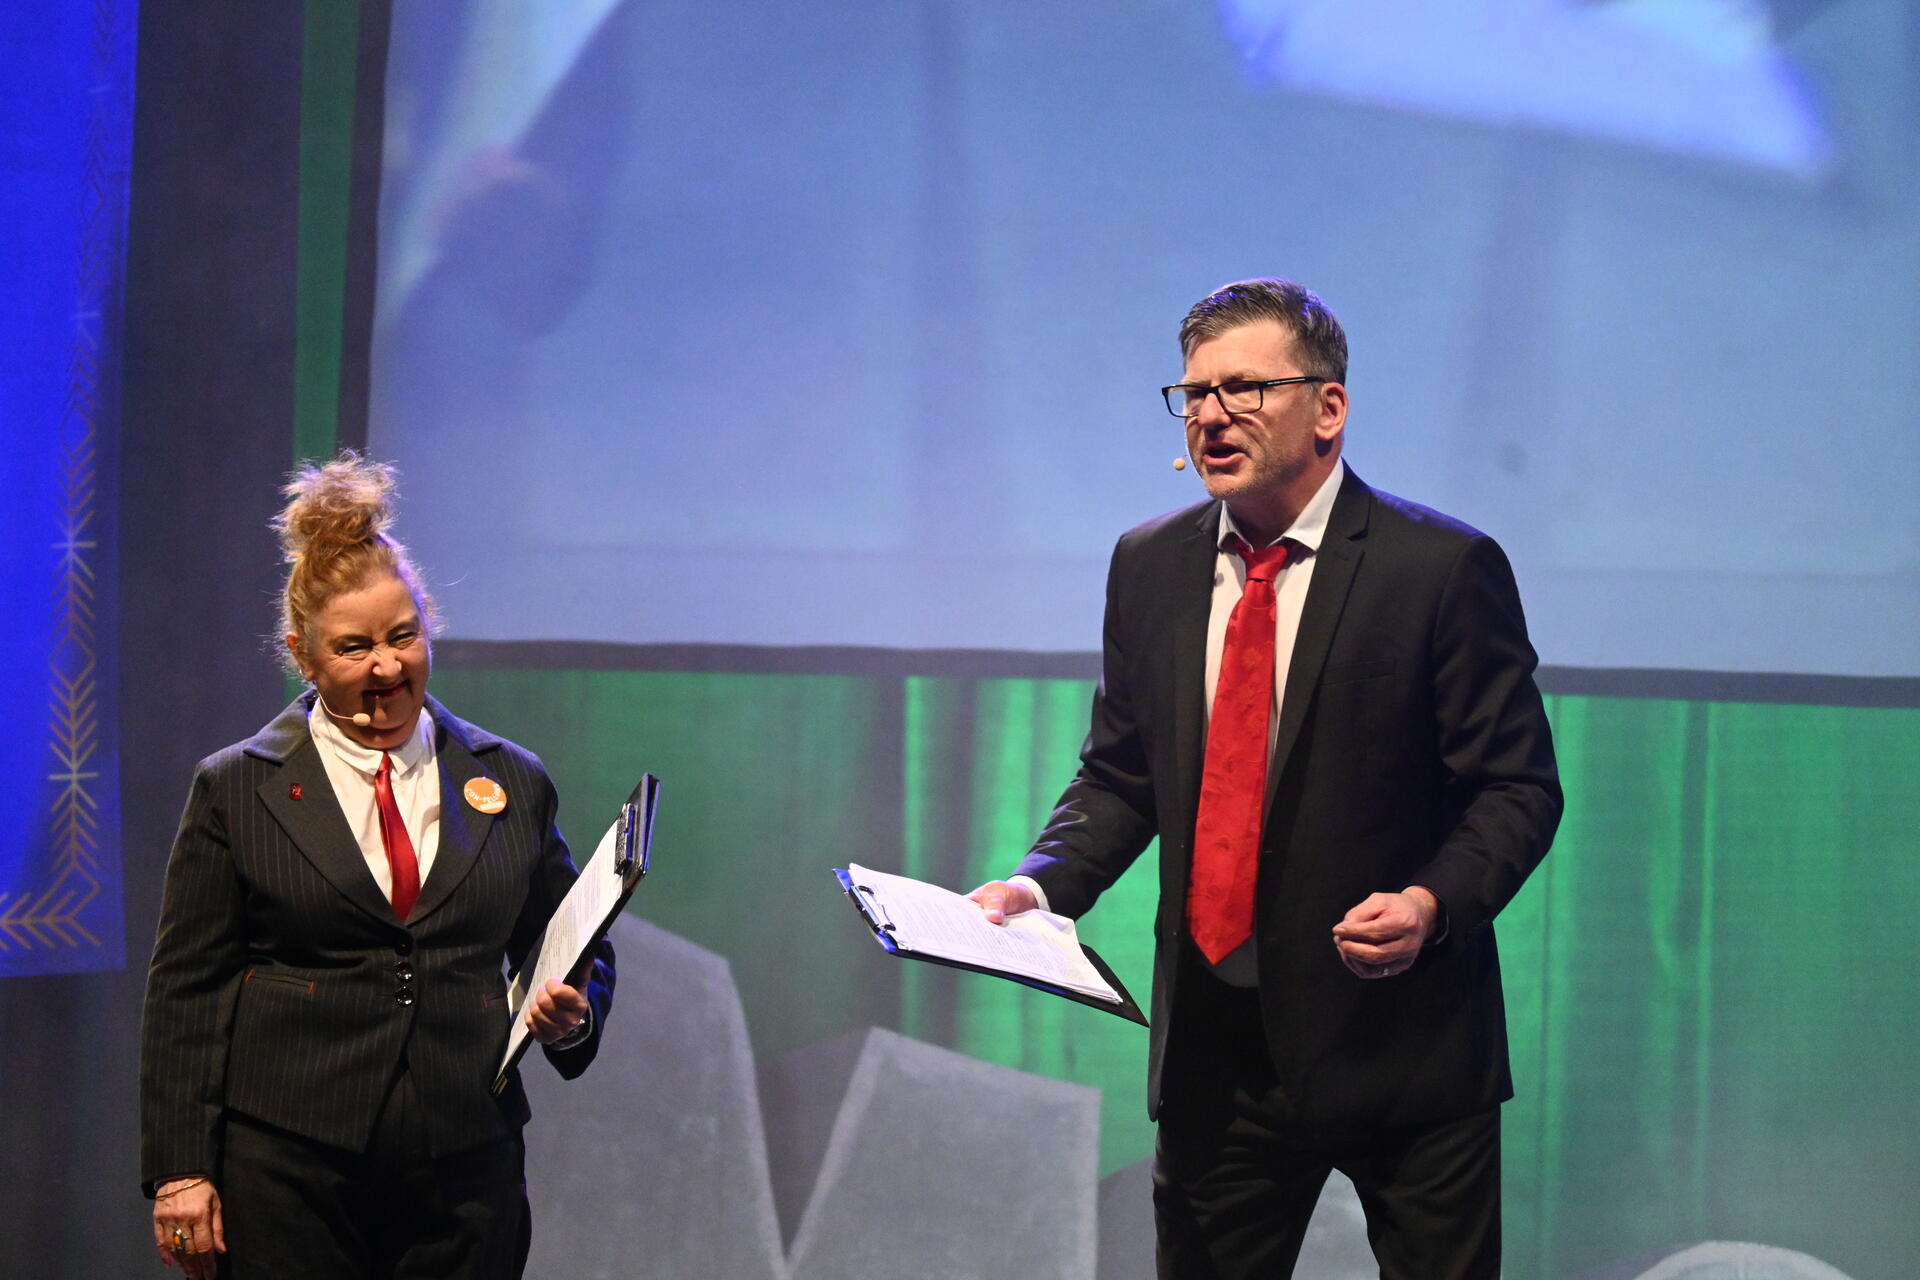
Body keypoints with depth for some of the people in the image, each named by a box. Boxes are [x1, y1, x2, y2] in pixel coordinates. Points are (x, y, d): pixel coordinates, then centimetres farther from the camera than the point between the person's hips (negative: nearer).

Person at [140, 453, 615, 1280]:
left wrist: (572, 1014, -3)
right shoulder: (236, 791, 5)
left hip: (466, 1176, 2)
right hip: (287, 1173, -2)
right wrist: (180, 1173, -4)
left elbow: (577, 953, 21)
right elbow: (185, 991, 3)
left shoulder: (510, 784, 12)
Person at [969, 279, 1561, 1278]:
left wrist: (1433, 902, -24)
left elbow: (1518, 787, -6)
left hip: (1402, 1044, -4)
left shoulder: (1441, 569, -8)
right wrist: (1042, 882, -4)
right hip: (1217, 1047, 4)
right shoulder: (1150, 567, 8)